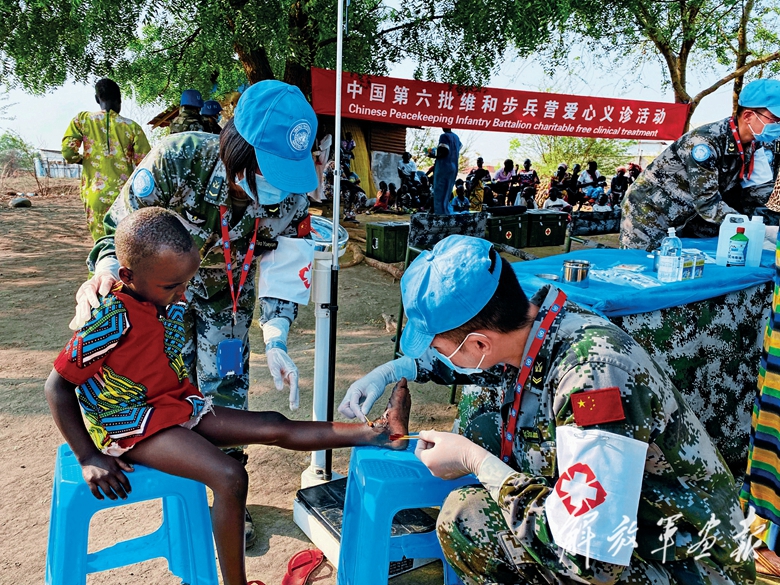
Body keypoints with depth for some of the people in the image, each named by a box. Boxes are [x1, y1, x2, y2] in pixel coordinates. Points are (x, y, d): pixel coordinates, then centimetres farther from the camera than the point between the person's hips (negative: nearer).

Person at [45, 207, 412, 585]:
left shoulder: (171, 301, -1)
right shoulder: (111, 318, -23)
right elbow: (58, 386, -16)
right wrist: (89, 458, -17)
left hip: (178, 407, 7)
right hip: (132, 426, -7)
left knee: (274, 426, -2)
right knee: (229, 477, -26)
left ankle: (378, 433, -5)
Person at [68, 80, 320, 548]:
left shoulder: (292, 196, -28)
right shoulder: (178, 158, -35)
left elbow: (283, 271, -19)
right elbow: (121, 227, -22)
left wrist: (276, 342, -31)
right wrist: (105, 272, -42)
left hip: (228, 294, 2)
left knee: (225, 387, 2)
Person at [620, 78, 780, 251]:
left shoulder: (748, 149, 1)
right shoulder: (707, 141, -26)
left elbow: (732, 199, 6)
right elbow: (707, 203, -27)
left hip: (682, 220, 8)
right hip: (648, 213, -8)